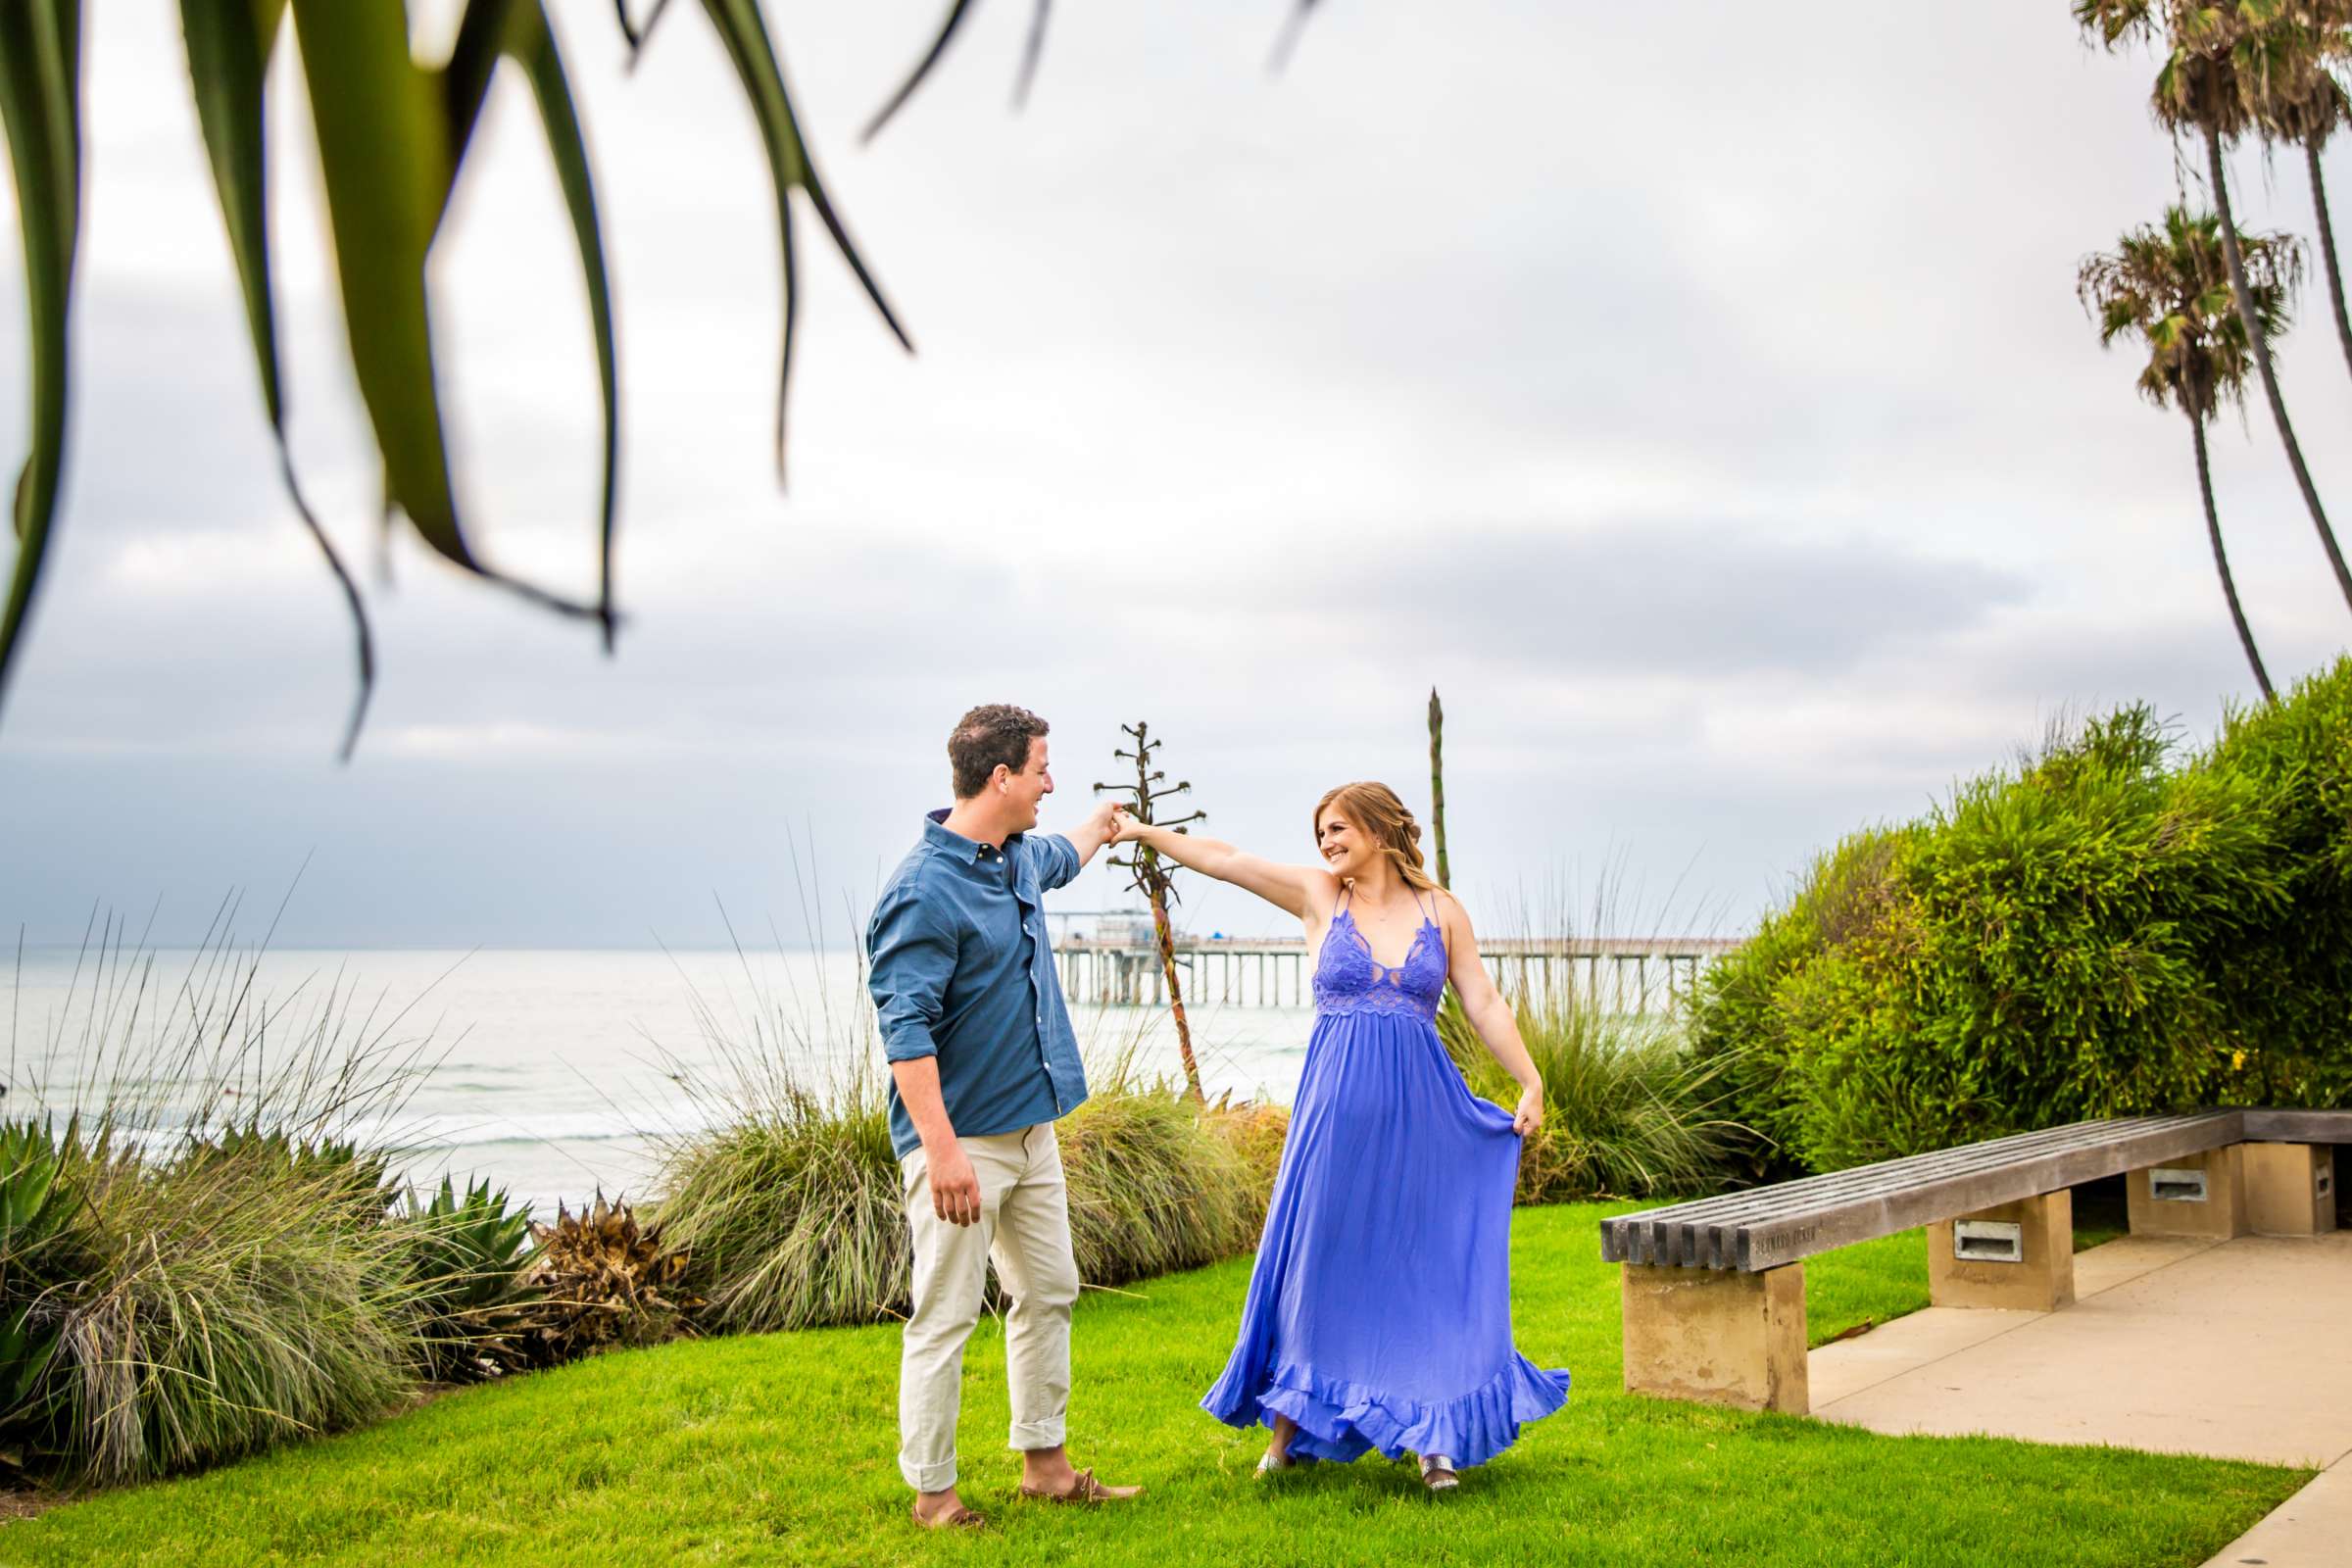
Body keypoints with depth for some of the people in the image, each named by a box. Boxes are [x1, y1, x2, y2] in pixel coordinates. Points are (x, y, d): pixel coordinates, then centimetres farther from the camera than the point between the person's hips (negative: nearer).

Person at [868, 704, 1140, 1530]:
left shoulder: (1021, 857, 9)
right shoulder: (924, 890, -20)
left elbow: (1061, 858, 36)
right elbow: (906, 1028, -24)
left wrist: (1102, 826, 55)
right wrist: (942, 1150, -29)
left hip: (1031, 1126, 9)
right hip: (963, 1138, -9)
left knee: (1049, 1293, 15)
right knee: (945, 1318, -2)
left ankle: (1044, 1461, 27)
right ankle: (932, 1494, 9)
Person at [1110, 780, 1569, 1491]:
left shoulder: (1440, 910, 6)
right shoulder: (1318, 896, 5)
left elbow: (1484, 1004, 6)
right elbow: (1224, 859, 1)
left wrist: (1531, 1083, 0)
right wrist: (1143, 832, -4)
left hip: (1420, 1107, 0)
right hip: (1337, 1107, 0)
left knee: (1424, 1266, 3)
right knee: (1315, 1260, 5)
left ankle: (1433, 1436, 13)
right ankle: (1288, 1428, 19)